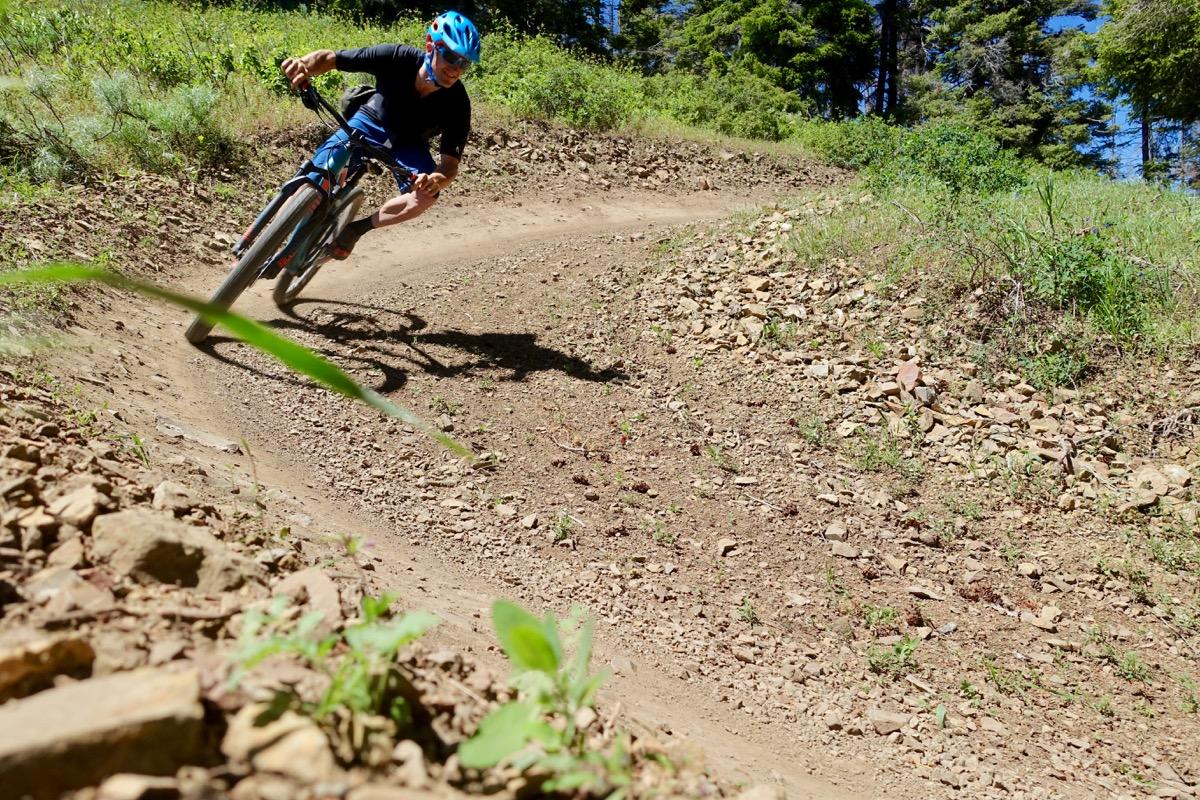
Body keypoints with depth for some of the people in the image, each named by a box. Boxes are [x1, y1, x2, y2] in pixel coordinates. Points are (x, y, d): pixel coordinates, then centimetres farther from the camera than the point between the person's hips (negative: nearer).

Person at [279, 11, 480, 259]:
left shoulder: (456, 104, -30)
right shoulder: (397, 58, -30)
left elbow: (450, 163, -29)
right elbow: (330, 58, -26)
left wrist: (437, 179, -54)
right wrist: (304, 66, -49)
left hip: (409, 143, 1)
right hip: (373, 122, 0)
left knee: (427, 195, -27)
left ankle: (357, 228, -5)